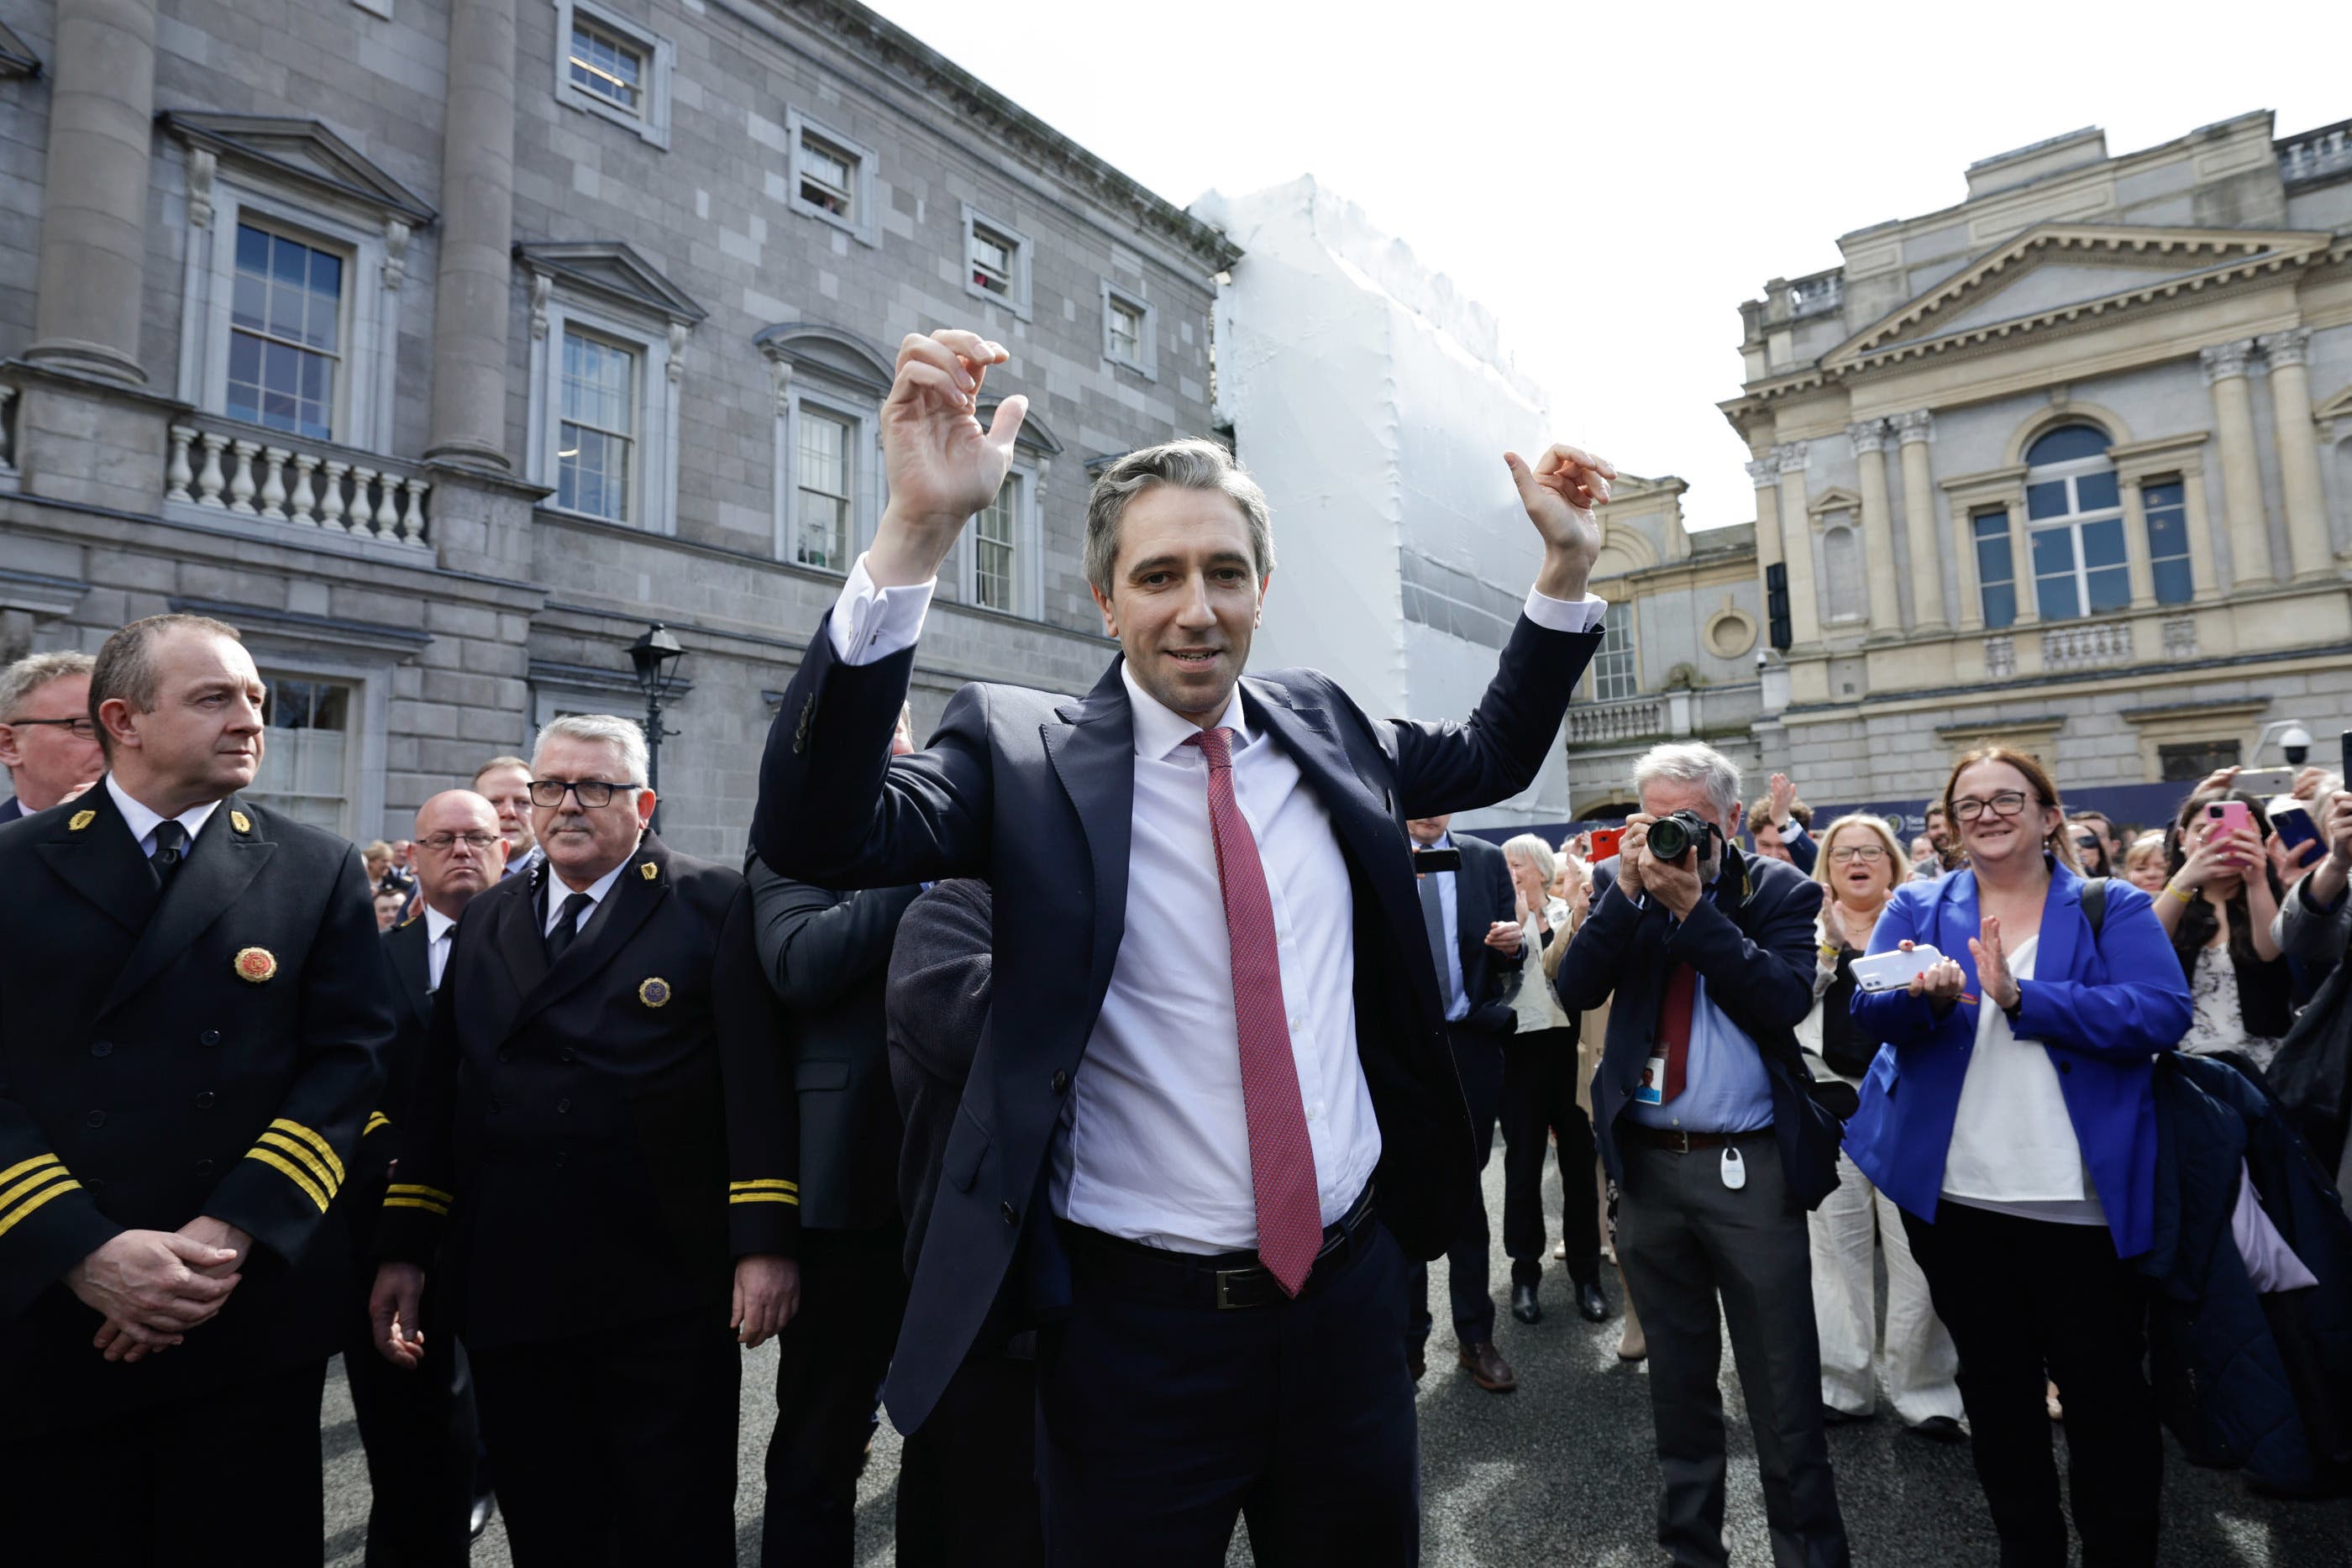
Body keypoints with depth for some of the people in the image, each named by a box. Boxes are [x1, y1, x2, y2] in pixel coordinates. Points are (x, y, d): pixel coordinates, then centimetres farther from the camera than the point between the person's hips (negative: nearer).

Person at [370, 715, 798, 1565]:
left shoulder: (717, 907, -4)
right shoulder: (484, 922, 13)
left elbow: (759, 1081, -10)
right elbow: (437, 1094, 13)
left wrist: (764, 1244, -16)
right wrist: (403, 1249, 7)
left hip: (665, 1298, -4)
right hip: (506, 1294, 5)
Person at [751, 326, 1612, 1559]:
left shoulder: (1323, 727, 4)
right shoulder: (1022, 752, -11)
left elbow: (1492, 757, 18)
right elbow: (816, 834, -25)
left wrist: (1567, 567, 7)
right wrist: (917, 531, -35)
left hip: (1349, 1291, 5)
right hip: (1135, 1322, -4)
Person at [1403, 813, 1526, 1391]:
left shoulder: (1487, 860, 5)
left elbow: (1505, 964, 9)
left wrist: (1512, 946, -13)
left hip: (1469, 1045, 2)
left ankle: (1475, 1337, 26)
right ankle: (1407, 1339, 24)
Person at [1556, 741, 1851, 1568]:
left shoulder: (1779, 890, -2)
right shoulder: (1619, 884, 3)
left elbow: (1785, 1001, -17)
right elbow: (1574, 990, -8)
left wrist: (1692, 905, -20)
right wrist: (1626, 890, -17)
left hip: (1751, 1167, -2)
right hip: (1647, 1163, 3)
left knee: (1784, 1389, 7)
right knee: (1679, 1381, 18)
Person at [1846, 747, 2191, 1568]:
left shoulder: (2113, 908, 1)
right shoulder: (1917, 908, 5)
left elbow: (2162, 1012, -15)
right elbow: (1869, 1011, -10)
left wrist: (2020, 997, -23)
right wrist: (1926, 995, -31)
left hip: (2082, 1198, -2)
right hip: (1955, 1195, 2)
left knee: (2104, 1385, 8)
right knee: (1994, 1382, 16)